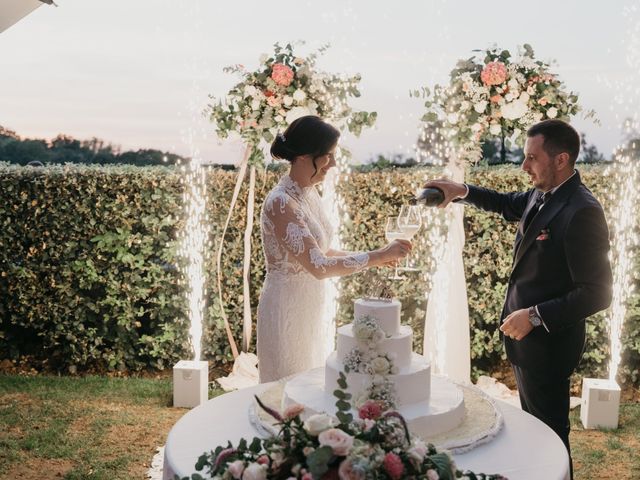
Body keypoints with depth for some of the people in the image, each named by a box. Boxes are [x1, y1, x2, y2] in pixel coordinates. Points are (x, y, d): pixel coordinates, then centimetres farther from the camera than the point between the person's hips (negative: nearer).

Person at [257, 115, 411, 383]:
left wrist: (373, 257, 3)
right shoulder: (280, 203, -23)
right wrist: (378, 256, -22)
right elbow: (318, 266, -29)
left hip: (311, 308, 9)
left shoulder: (310, 194, 4)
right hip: (287, 309, -8)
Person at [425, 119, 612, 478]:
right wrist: (463, 191, 10)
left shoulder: (582, 212, -25)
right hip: (526, 333, 9)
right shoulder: (542, 195, 2)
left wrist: (535, 316, -23)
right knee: (534, 422, 24)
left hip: (548, 342, -9)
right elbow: (510, 205, 24)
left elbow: (597, 293, -26)